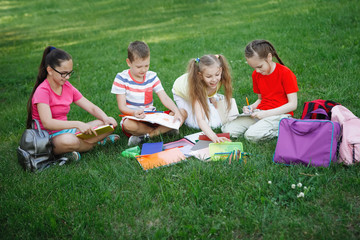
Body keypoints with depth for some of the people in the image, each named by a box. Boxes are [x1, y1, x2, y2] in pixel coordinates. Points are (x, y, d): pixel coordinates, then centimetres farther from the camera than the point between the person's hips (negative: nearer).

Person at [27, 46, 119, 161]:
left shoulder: (68, 87, 6)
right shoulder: (42, 91, -16)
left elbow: (92, 107, 5)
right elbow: (47, 123, -29)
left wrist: (106, 118, -17)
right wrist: (77, 124, -38)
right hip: (48, 137, -7)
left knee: (109, 124, -4)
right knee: (69, 140, -41)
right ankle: (97, 141, -11)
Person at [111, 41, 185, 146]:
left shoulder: (152, 77, 3)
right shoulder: (121, 78, -7)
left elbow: (165, 98, -3)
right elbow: (122, 107, -12)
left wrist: (176, 111, -24)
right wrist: (134, 112, -35)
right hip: (132, 118, -4)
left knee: (182, 114, -18)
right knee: (128, 125, -41)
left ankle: (145, 136, -23)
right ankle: (163, 130, -17)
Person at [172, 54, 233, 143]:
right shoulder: (197, 87, -47)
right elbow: (200, 120, -55)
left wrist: (212, 97, -9)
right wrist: (214, 137, -68)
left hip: (203, 93, 4)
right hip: (182, 94, -4)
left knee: (215, 123, -8)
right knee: (198, 125, -21)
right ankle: (182, 111, 8)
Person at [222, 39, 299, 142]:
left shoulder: (286, 73, -11)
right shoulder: (256, 74, 9)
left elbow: (293, 104, -14)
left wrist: (267, 113, -19)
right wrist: (251, 107, -2)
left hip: (280, 114, -6)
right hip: (260, 112, 6)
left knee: (252, 135, -31)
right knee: (227, 130, -12)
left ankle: (283, 130, -7)